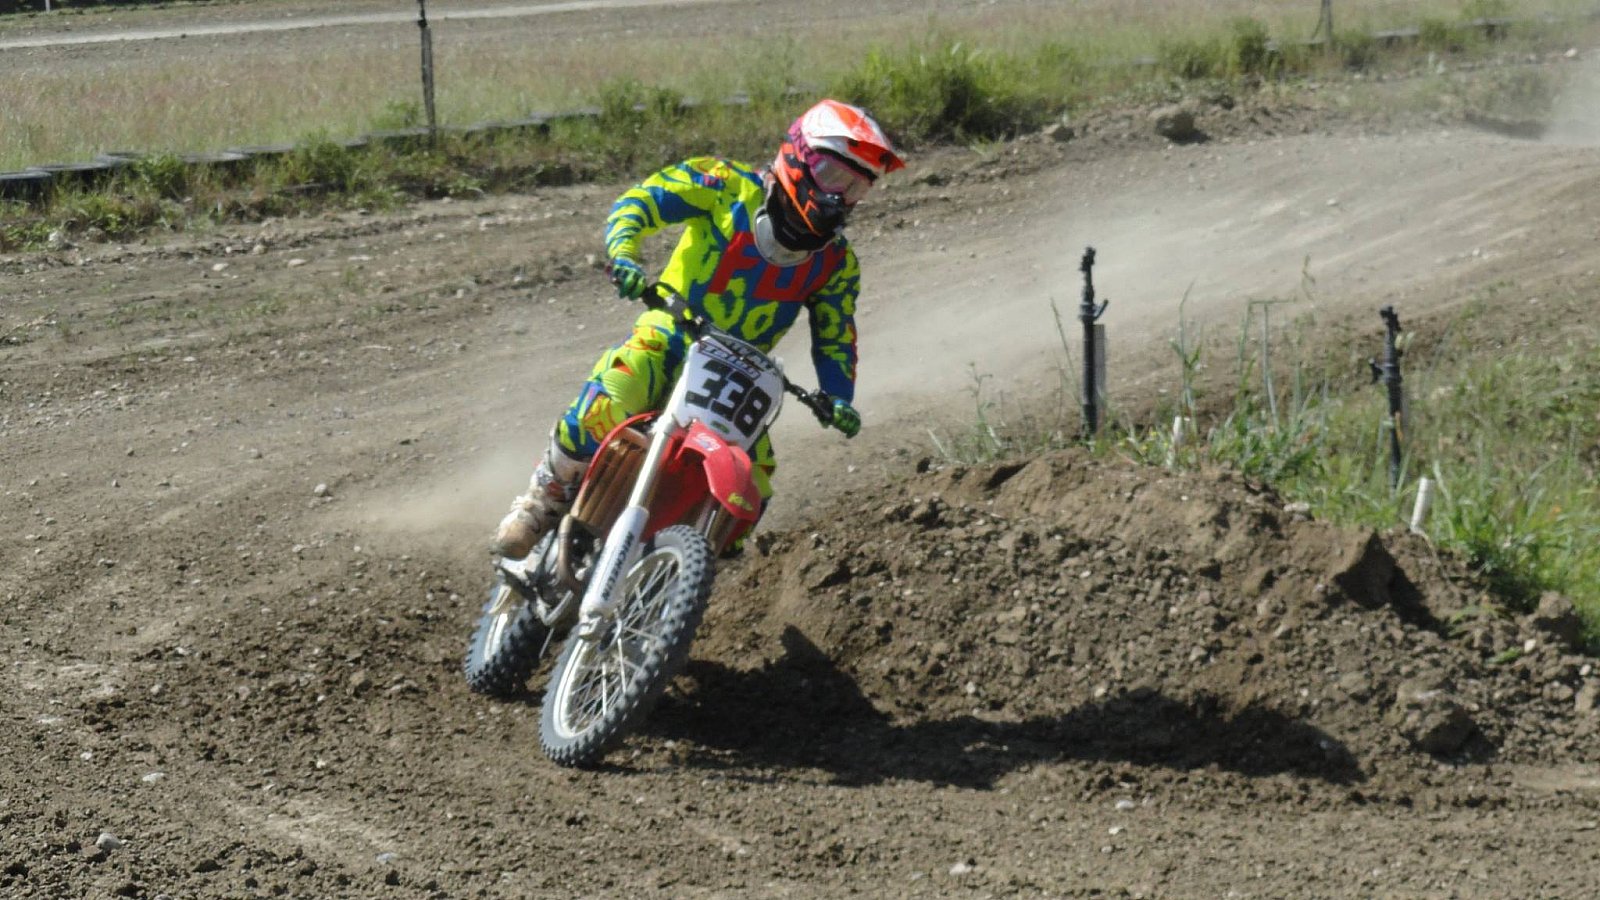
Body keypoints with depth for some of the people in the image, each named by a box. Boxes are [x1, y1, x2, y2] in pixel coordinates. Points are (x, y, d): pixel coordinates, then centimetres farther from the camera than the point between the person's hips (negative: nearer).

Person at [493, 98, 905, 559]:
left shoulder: (837, 262, 5)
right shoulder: (731, 185, -7)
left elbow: (835, 337, 9)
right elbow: (642, 199, -13)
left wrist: (838, 399, -11)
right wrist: (623, 254, -33)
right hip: (665, 346, -4)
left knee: (750, 492, -16)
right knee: (601, 410, -33)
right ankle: (541, 502, -7)